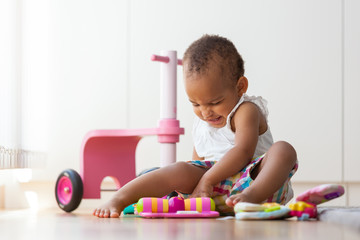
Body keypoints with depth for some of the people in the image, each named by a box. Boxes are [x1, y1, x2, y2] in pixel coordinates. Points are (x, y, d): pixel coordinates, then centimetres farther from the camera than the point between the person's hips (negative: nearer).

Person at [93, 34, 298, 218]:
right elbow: (198, 163, 25)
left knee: (283, 150, -31)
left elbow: (243, 151, -20)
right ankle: (120, 199, -29)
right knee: (181, 170, -22)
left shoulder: (246, 111, -6)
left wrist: (207, 180, -24)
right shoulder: (201, 124, 16)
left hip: (254, 177, -4)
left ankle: (251, 196, -57)